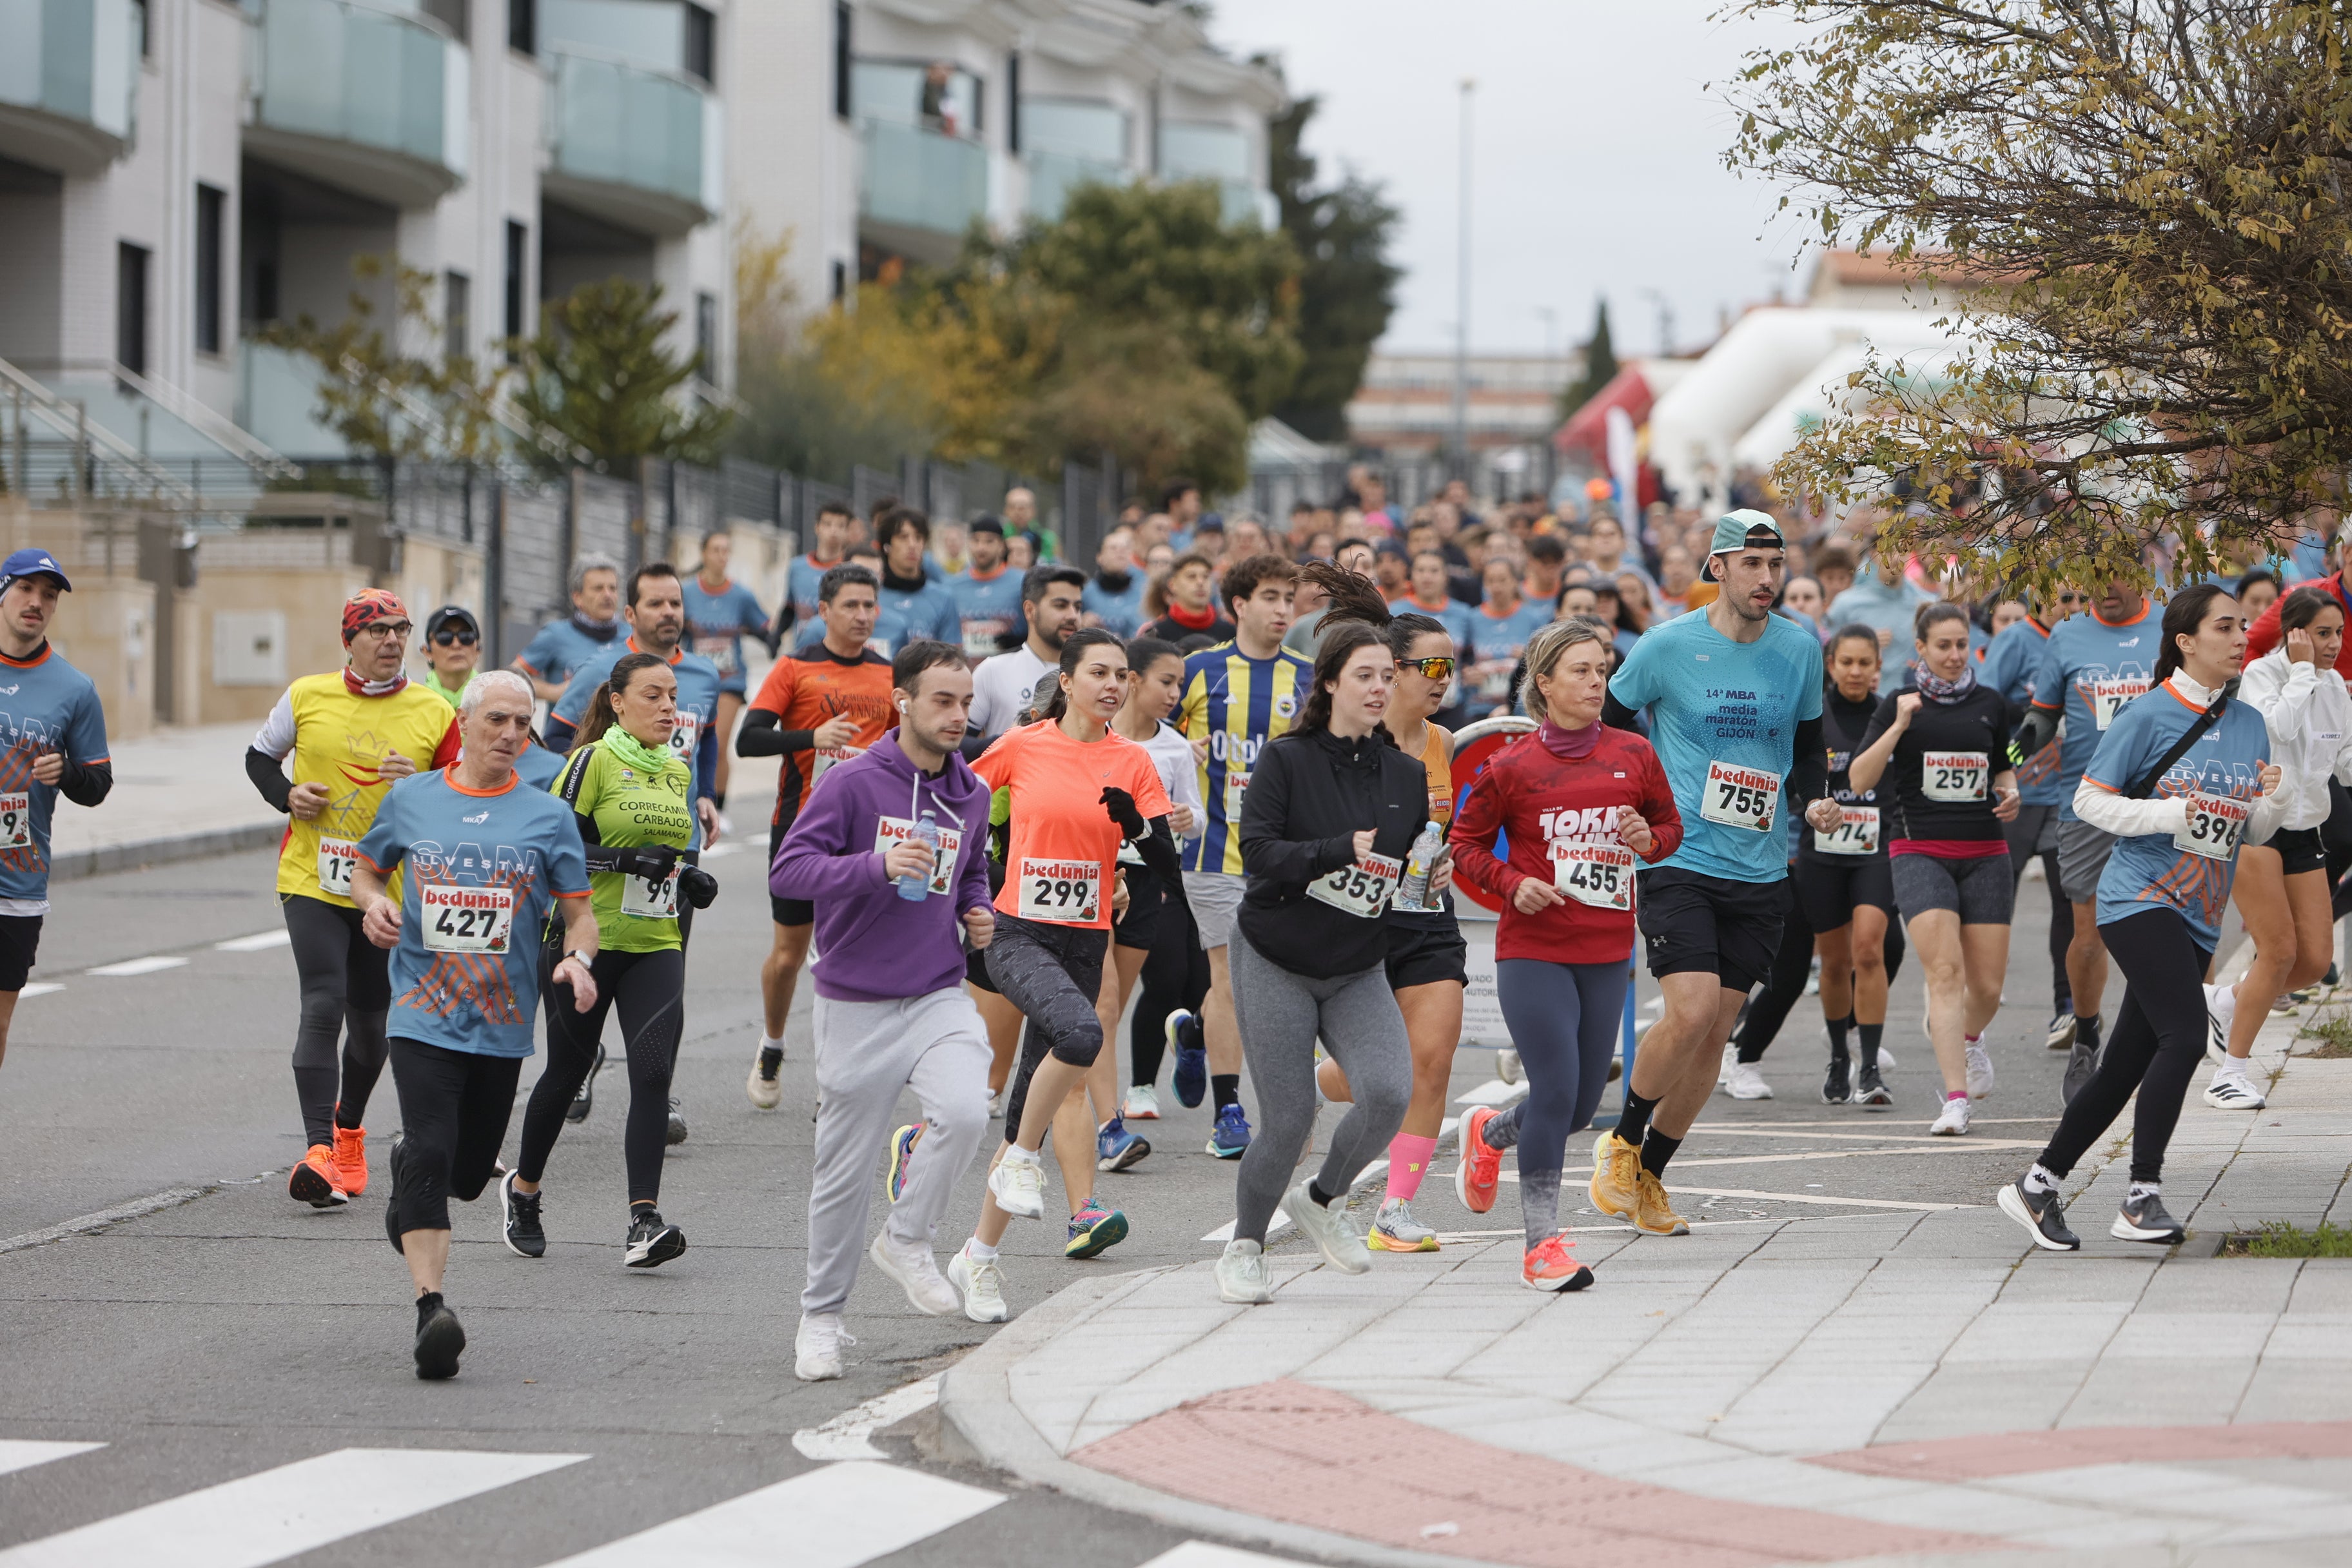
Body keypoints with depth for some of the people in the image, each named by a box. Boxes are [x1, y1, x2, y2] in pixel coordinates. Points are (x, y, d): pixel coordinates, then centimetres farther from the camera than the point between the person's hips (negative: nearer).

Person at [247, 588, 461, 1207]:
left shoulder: (433, 714, 0)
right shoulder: (306, 697, 1)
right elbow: (260, 755, 16)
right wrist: (286, 795, -4)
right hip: (313, 881, -2)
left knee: (371, 1022, 11)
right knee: (323, 1007, -16)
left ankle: (348, 1128, 37)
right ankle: (319, 1148, -22)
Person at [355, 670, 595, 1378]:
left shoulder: (548, 816, 4)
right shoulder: (411, 799, 5)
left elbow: (579, 911, 5)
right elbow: (367, 867, 20)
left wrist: (578, 959, -16)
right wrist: (374, 902, -3)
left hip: (502, 1024, 2)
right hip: (423, 1016, -2)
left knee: (467, 1173, 12)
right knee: (429, 1154, -18)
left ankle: (410, 1176, 49)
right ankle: (431, 1308, -21)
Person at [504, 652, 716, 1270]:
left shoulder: (677, 771, 12)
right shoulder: (594, 762, -7)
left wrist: (688, 879, 5)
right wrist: (625, 860, -22)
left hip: (655, 945, 4)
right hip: (589, 937, -4)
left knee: (653, 1073, -12)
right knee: (568, 1071, 8)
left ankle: (643, 1223, -18)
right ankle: (522, 1189, 34)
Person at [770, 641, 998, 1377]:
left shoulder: (971, 793, 6)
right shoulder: (854, 782, -10)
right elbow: (787, 872, -16)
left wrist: (979, 914, 5)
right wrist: (878, 865, -28)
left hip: (939, 997, 3)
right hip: (856, 1005, -3)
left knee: (964, 1111, -24)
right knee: (845, 1170, 4)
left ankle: (907, 1239, -1)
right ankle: (821, 1317, 21)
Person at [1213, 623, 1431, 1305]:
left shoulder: (1405, 775, 5)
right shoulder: (1286, 760, -8)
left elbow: (1416, 868, 16)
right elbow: (1256, 851, -19)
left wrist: (1433, 878, -4)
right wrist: (1341, 851, -27)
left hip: (1358, 971, 4)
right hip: (1274, 964, -4)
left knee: (1389, 1093, -20)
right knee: (1289, 1120, -6)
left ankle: (1323, 1199, 9)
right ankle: (1244, 1247, 20)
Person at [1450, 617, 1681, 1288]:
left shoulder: (1633, 755, 4)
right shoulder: (1513, 767, -5)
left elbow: (1671, 823, 16)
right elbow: (1466, 842, 5)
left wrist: (1649, 841, -7)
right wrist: (1512, 883, -11)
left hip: (1607, 954, 4)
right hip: (1533, 950, -4)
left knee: (1581, 1106, 8)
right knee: (1556, 1090, -12)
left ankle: (1489, 1134, 40)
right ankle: (1542, 1240, -3)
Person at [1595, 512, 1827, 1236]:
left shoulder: (1801, 650, 4)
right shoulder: (1667, 647, -7)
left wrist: (1815, 799, -2)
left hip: (1758, 873, 4)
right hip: (1676, 859, -4)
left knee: (1715, 1030, 3)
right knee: (1692, 1010, -19)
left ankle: (1650, 1175, 19)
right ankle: (1622, 1142, 5)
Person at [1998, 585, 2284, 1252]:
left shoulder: (2249, 724, 11)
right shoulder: (2149, 716, -7)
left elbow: (2253, 830, 16)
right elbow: (2089, 800, -5)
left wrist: (2273, 799, -6)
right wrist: (2169, 814, -17)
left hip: (2198, 920, 7)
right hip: (2139, 900, -7)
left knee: (2127, 1065, 7)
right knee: (2184, 1034, -22)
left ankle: (2037, 1187, 18)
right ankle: (2142, 1197, -19)